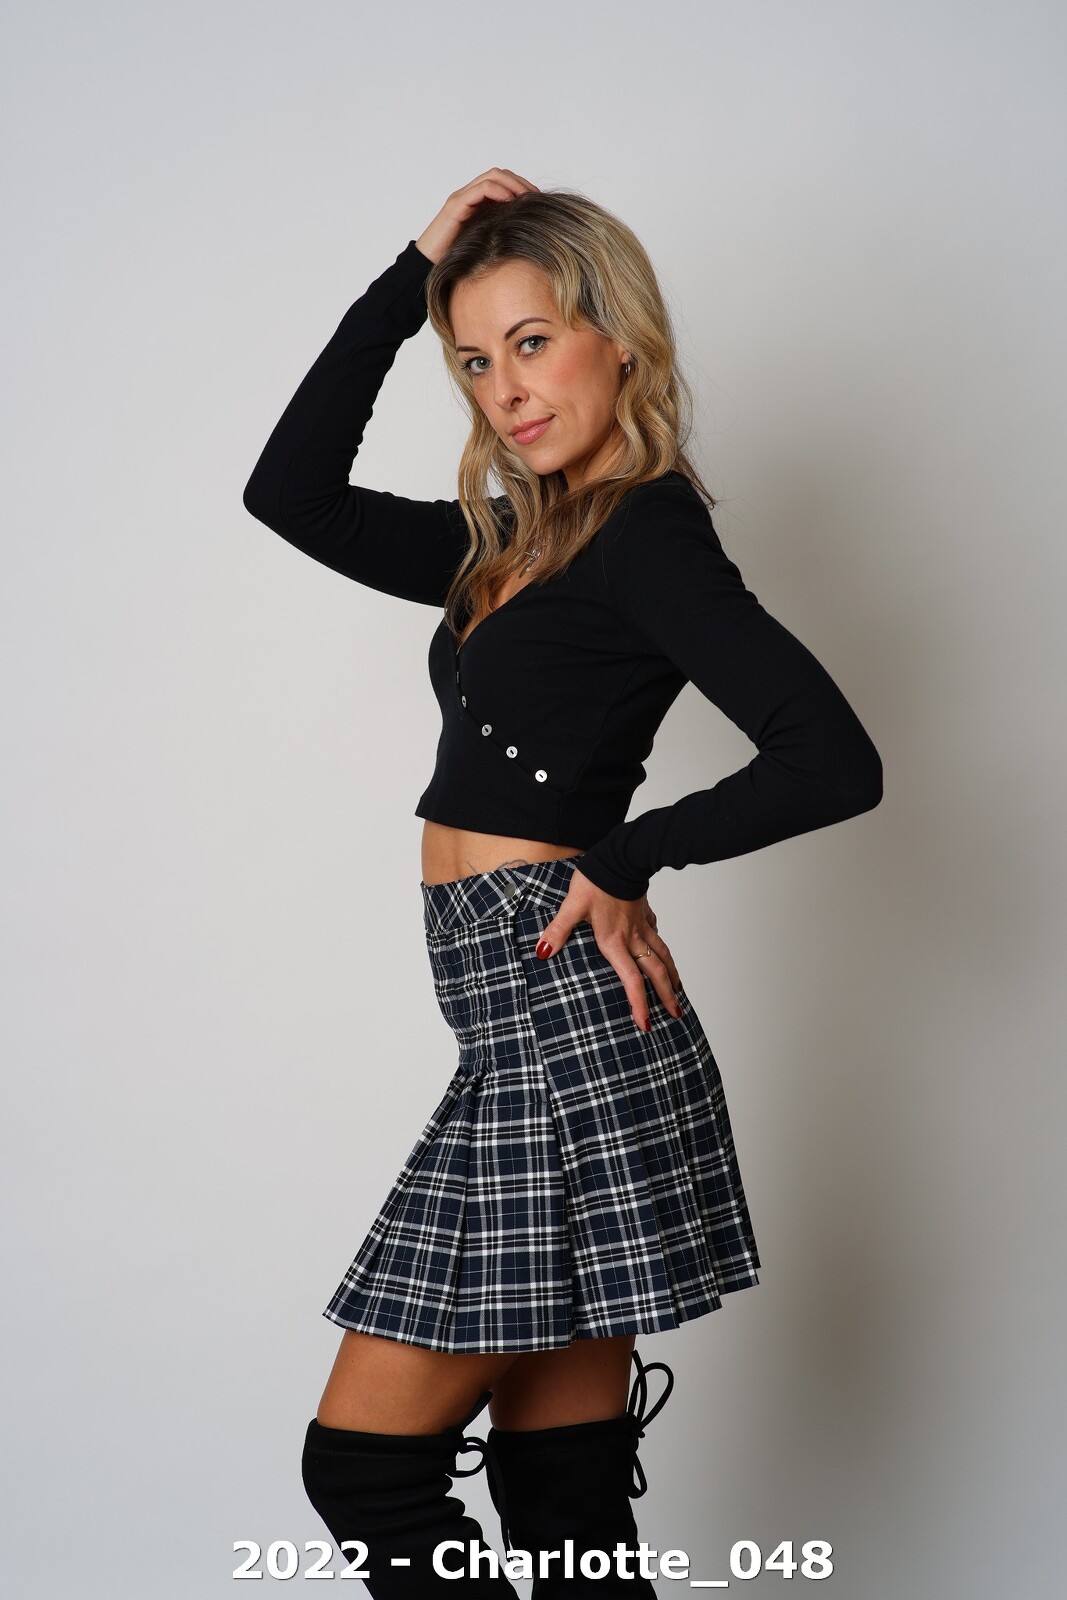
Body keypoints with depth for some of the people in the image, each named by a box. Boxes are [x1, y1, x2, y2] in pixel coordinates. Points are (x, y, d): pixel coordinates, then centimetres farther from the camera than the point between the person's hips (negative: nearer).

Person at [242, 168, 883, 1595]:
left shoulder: (649, 529, -8)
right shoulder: (515, 542, 17)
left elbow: (834, 760, -17)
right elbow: (291, 492, 18)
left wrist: (623, 859, -9)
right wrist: (410, 278, 13)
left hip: (563, 1012, -8)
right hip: (534, 1023, 8)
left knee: (362, 1464, -3)